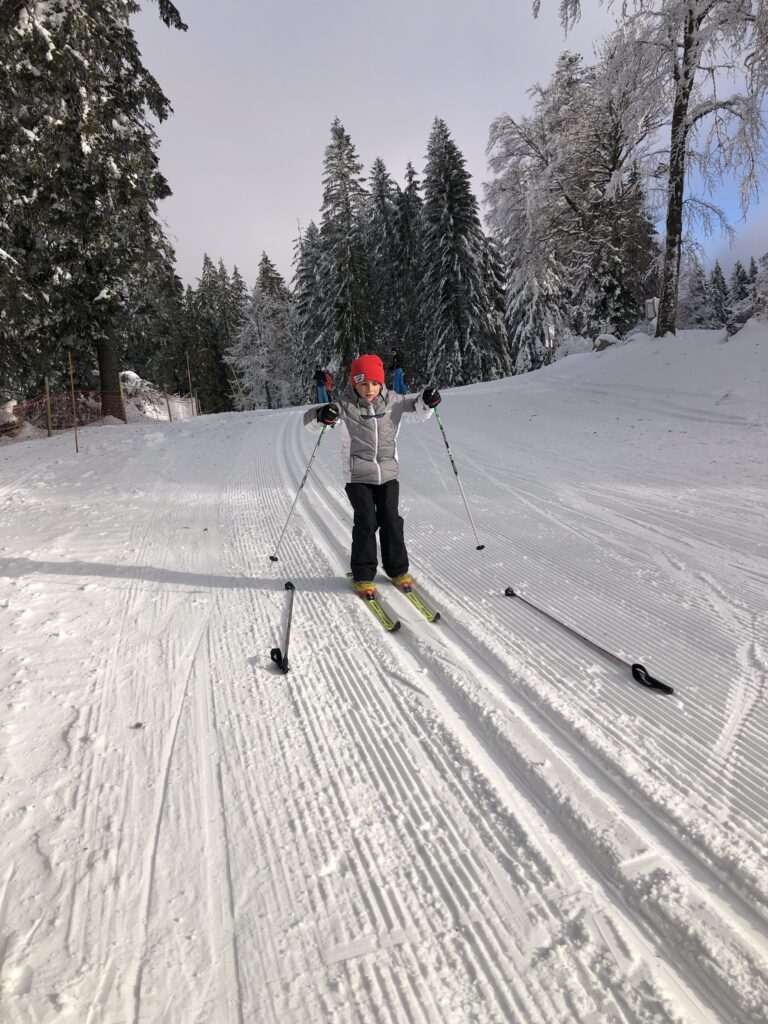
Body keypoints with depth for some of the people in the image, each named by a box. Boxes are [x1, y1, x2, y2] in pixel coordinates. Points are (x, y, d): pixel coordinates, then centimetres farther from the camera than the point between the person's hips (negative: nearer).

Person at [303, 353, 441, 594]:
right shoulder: (344, 406, -9)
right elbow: (309, 420, -11)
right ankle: (363, 575, 10)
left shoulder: (392, 401, 1)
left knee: (391, 521, 5)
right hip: (358, 476, -3)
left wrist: (426, 401, -5)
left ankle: (397, 570, 22)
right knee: (366, 523, -5)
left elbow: (416, 410, 17)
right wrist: (322, 415, -34)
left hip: (388, 474, 3)